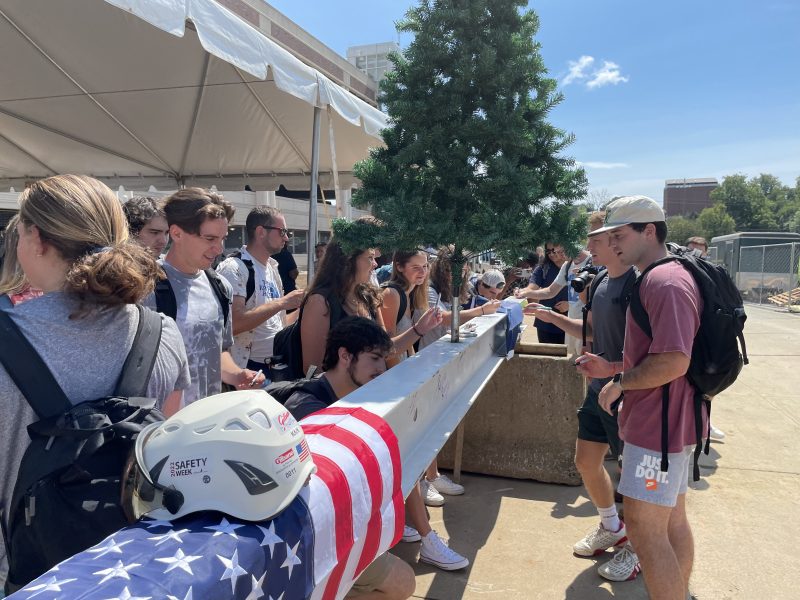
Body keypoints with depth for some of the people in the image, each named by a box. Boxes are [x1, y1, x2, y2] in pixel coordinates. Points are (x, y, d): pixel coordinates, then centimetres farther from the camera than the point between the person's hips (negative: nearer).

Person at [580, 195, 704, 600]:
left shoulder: (666, 282, -20)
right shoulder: (657, 279, 15)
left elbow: (673, 362, -29)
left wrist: (621, 382, -15)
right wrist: (613, 368, 12)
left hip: (658, 425, -11)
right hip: (667, 421, 11)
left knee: (643, 528, -3)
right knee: (672, 522, 19)